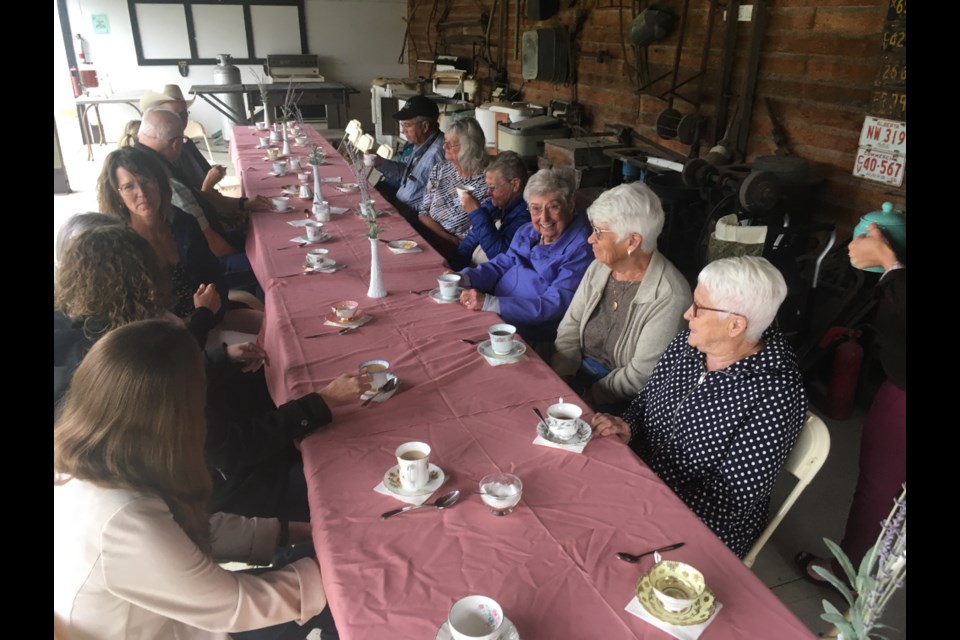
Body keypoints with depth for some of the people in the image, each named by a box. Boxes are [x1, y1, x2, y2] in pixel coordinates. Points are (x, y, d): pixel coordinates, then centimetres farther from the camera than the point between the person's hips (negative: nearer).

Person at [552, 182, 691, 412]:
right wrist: (559, 381, -8)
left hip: (622, 402, -6)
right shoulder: (599, 268, 1)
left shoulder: (669, 298, -21)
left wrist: (587, 397, -16)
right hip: (578, 372, 6)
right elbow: (569, 329, 5)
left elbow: (640, 376, -18)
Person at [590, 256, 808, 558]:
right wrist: (627, 428, -11)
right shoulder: (687, 344, -5)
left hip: (704, 526, -6)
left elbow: (734, 497, -21)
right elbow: (645, 400, 10)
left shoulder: (774, 394, -23)